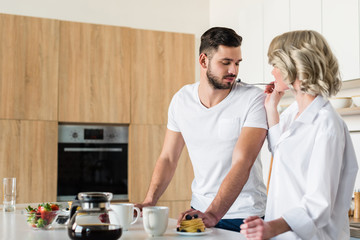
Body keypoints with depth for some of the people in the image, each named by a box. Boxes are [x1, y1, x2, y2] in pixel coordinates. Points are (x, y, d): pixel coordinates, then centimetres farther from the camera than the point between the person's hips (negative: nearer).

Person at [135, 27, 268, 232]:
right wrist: (149, 202, -7)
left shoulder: (253, 99, -14)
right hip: (199, 210, 4)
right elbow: (168, 158, 6)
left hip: (244, 216, -4)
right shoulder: (181, 100, 0)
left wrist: (213, 214, -32)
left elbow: (242, 164, -23)